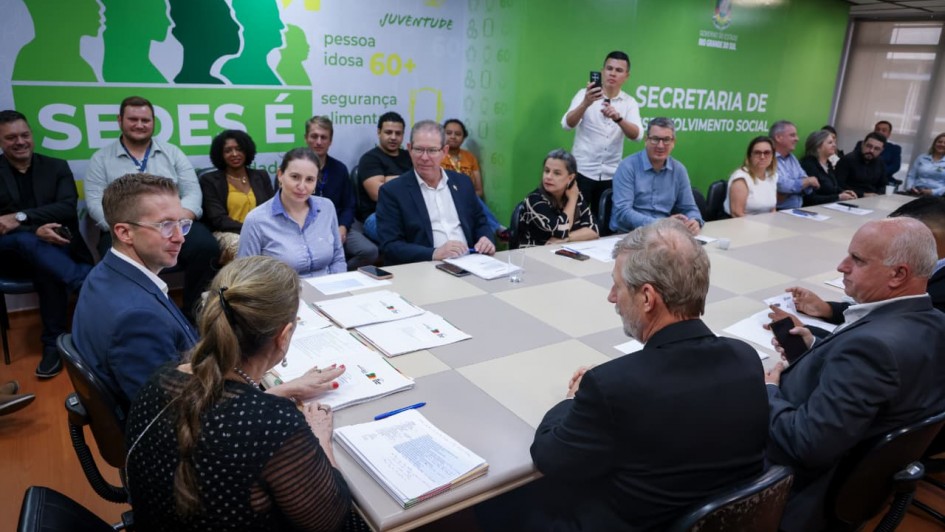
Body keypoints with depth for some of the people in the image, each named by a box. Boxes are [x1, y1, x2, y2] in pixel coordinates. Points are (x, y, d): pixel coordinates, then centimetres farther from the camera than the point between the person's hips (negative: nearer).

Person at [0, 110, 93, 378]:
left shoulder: (56, 167, 12)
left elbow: (68, 208, -5)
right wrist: (35, 230, -24)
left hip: (57, 246, 1)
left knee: (48, 268, -36)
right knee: (26, 241, -37)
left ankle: (54, 343, -27)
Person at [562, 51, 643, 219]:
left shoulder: (630, 103, 4)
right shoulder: (585, 94, -3)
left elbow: (637, 135, -12)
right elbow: (567, 124, -17)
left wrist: (618, 118, -30)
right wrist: (586, 103, -34)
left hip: (611, 175, 3)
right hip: (582, 172, -2)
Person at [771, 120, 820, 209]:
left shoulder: (792, 158, 18)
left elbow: (807, 188, 13)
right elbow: (782, 185, -18)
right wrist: (808, 181, -2)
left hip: (798, 210, 7)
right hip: (777, 211, -7)